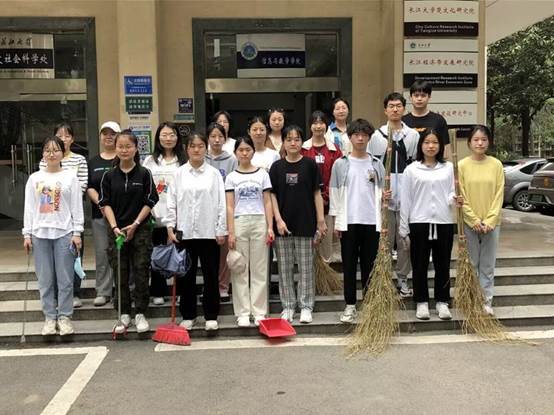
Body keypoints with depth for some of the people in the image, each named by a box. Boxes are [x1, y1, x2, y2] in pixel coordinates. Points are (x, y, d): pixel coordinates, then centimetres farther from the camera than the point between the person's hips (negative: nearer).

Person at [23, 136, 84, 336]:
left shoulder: (70, 177, 2)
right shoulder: (34, 178, 8)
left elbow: (77, 207, 0)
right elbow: (29, 208, 9)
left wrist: (77, 233, -5)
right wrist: (27, 234, 4)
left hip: (64, 233, -2)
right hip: (40, 233, 2)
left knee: (65, 278, 1)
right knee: (45, 279, 6)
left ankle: (64, 316, 13)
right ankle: (50, 317, 16)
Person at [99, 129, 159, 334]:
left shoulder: (144, 174, -2)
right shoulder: (109, 176, 3)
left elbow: (150, 202, -2)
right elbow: (105, 203, 1)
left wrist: (135, 224, -9)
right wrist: (114, 227, -11)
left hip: (140, 229, -2)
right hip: (117, 230, 2)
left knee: (141, 273, 2)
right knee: (120, 274, 7)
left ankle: (140, 314, 14)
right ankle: (124, 315, 18)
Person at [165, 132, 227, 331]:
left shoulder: (214, 173, 2)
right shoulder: (179, 173, 5)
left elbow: (221, 203, 1)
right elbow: (172, 202, 5)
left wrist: (221, 230, -3)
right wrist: (170, 227, -2)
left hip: (209, 232, -1)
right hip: (184, 232, 1)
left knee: (211, 275, 5)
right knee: (186, 275, 9)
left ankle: (211, 316, 17)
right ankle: (188, 315, 21)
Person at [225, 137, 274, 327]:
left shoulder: (262, 174, 7)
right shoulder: (231, 177, 6)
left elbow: (267, 203, 5)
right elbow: (229, 206, 2)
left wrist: (270, 227, -3)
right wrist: (231, 232, -6)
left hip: (259, 222, 0)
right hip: (239, 223, 0)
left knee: (259, 269, 3)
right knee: (240, 270, 3)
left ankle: (259, 312, 11)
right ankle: (242, 313, 11)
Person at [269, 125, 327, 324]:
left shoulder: (310, 164, 0)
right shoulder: (277, 167, 4)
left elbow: (317, 193, 1)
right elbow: (272, 195, 3)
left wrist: (321, 220, -2)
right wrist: (278, 220, -8)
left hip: (305, 222, -1)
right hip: (283, 223, 2)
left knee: (306, 267, 4)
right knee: (285, 267, 8)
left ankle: (306, 306, 15)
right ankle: (288, 306, 19)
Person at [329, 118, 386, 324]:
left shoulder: (376, 164, 8)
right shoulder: (340, 164, 4)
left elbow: (381, 192, 9)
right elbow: (335, 193, 4)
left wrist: (383, 221, 1)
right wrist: (336, 221, -1)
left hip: (371, 222, 1)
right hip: (348, 222, -1)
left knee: (369, 265, 7)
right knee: (349, 266, 5)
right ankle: (350, 306, 15)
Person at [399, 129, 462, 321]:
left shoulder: (449, 168, 7)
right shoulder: (411, 169, 1)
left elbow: (451, 193, 7)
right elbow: (405, 201, 1)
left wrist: (454, 200, -19)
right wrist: (404, 230, -1)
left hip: (444, 222, 1)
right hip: (419, 223, -1)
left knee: (442, 264, 9)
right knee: (420, 265, 6)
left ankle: (442, 301, 22)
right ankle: (421, 301, 19)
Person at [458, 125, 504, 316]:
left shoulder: (496, 165, 1)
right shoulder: (462, 165, -4)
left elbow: (499, 195, -2)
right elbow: (461, 196, -5)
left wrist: (489, 221, -10)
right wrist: (474, 220, -11)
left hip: (491, 223, 1)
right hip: (469, 223, -1)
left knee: (488, 265, 9)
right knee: (471, 264, 6)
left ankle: (486, 301, 18)